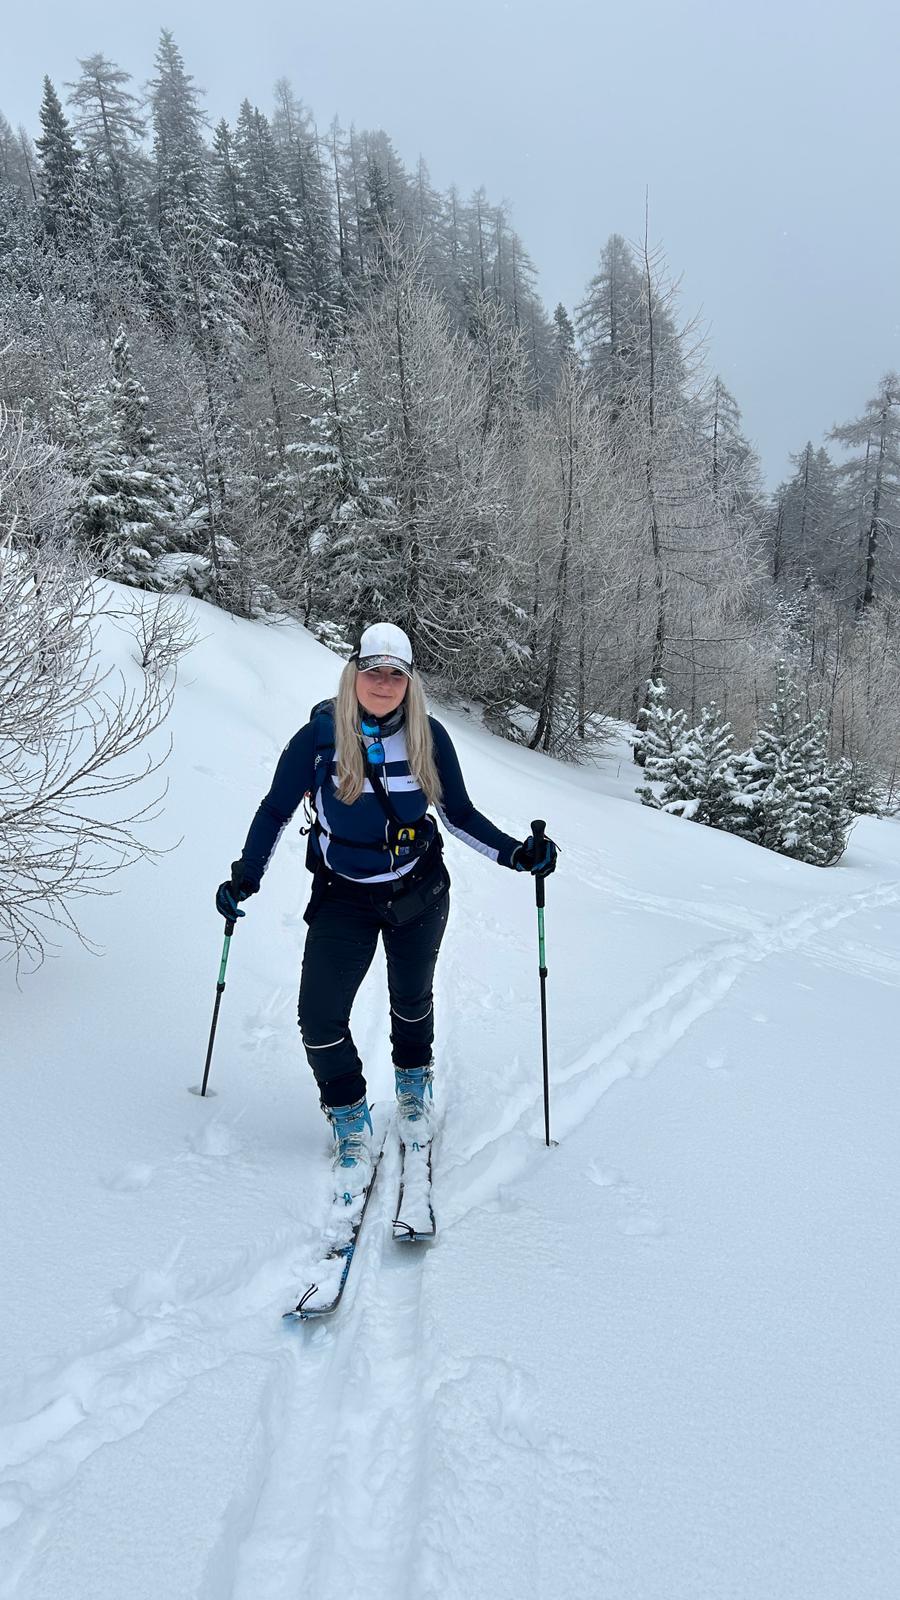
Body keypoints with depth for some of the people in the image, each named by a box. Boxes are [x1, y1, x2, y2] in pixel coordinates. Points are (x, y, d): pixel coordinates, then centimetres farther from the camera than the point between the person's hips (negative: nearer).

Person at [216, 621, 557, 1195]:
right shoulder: (319, 736, -14)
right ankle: (350, 1118, 16)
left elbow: (459, 814, 1)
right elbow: (275, 811, -2)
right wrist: (246, 877, -9)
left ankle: (414, 1082, 49)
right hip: (343, 896, -1)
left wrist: (515, 853, -11)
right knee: (319, 1018, -9)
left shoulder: (429, 738, -10)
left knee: (412, 1000, 19)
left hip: (419, 892, 1)